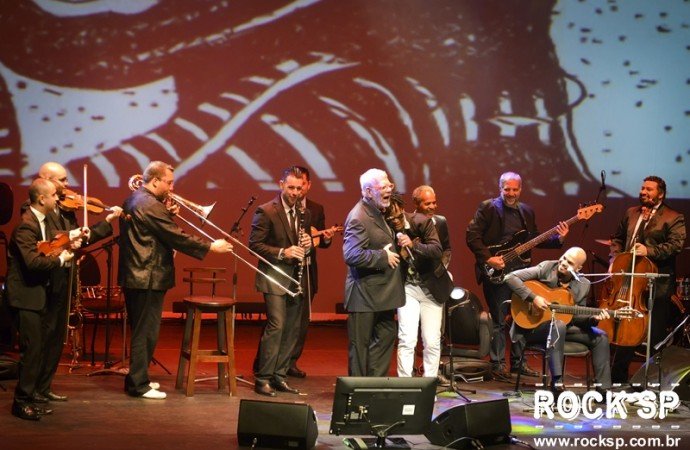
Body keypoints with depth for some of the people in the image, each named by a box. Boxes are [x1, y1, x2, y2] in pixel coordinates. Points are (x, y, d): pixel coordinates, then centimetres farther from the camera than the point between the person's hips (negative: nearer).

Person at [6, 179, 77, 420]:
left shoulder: (45, 221, 9)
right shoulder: (26, 225, -21)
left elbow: (51, 248, 13)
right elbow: (34, 262, -29)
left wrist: (69, 245, -5)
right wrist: (61, 259, -17)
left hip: (40, 293, 10)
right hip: (25, 294, -10)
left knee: (41, 346, 14)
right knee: (32, 348, -9)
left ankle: (32, 394, 25)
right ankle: (22, 401, 0)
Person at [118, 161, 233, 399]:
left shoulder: (133, 200, 13)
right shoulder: (151, 205, -19)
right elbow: (177, 237, -19)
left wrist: (167, 214, 5)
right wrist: (211, 247, -13)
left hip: (134, 276, 10)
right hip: (149, 279, -10)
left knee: (141, 331, 17)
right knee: (146, 332, -3)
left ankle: (137, 378, 25)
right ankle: (139, 384, 2)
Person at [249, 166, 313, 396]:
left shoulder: (304, 213, 12)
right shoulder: (266, 211, -7)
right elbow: (254, 244, -11)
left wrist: (307, 244, -2)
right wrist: (282, 253, -21)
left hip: (297, 279, 7)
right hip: (274, 278, -7)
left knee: (292, 329, 7)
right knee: (276, 325, -14)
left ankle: (279, 375, 16)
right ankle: (262, 378, -7)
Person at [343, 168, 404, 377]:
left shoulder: (378, 213, 13)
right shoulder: (358, 218, -20)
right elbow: (352, 255, -32)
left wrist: (396, 245, 13)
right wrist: (383, 256, -24)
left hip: (382, 293, 10)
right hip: (365, 295, -10)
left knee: (386, 336, 15)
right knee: (360, 344, 2)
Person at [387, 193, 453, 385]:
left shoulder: (422, 222, -14)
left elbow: (437, 250, -22)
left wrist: (413, 245, -35)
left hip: (431, 287, 0)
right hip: (406, 287, 0)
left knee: (432, 340, 2)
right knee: (407, 339, -10)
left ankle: (430, 378, 21)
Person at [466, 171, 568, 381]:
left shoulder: (526, 211, 14)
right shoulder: (488, 208, -5)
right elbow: (472, 235, -11)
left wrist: (558, 239, 1)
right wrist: (488, 259, -18)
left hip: (520, 269, 6)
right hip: (496, 272, -6)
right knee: (498, 320, -3)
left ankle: (518, 362, 20)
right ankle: (497, 365, 5)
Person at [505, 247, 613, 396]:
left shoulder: (583, 285, 0)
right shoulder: (546, 268, -12)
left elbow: (576, 315, 6)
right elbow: (511, 277, -17)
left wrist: (593, 318, -14)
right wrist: (533, 297, -25)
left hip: (563, 326, 6)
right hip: (531, 325, -6)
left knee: (600, 336, -7)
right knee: (558, 325, -37)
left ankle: (603, 388, -2)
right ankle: (556, 382, -36)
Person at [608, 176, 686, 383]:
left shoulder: (674, 218, -4)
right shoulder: (631, 213, 13)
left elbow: (676, 245, -15)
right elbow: (617, 238, 20)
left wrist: (649, 251, -24)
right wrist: (615, 259, 5)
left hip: (657, 285, -5)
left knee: (656, 336, 3)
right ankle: (619, 377, 23)